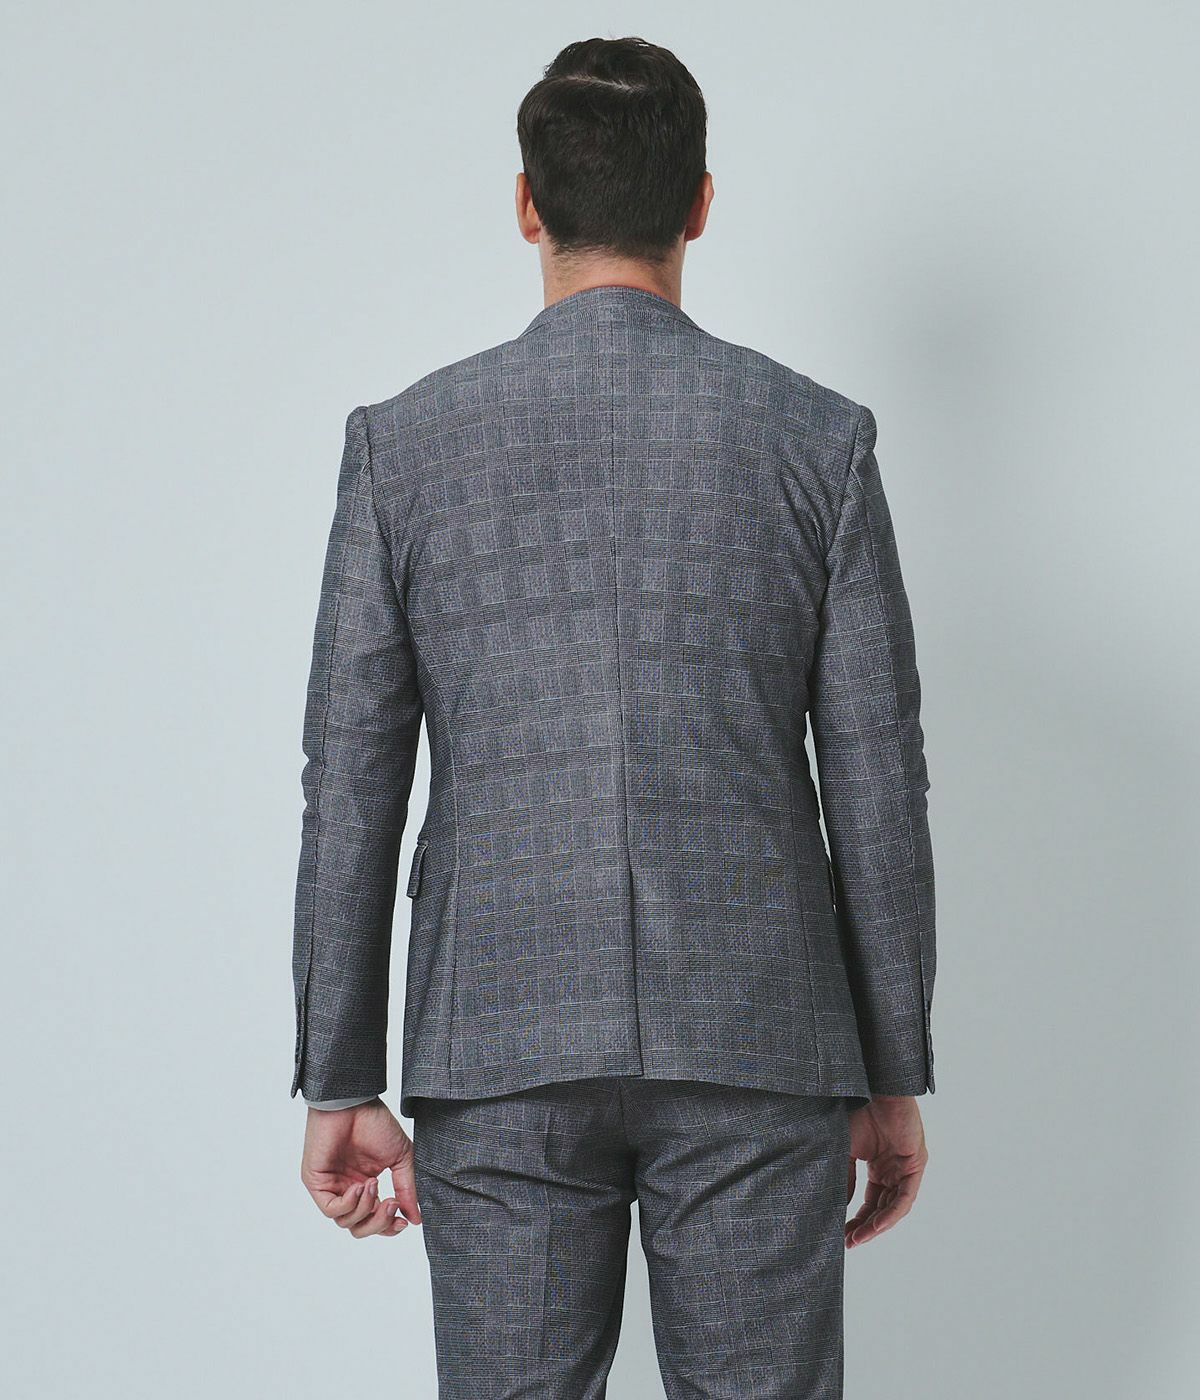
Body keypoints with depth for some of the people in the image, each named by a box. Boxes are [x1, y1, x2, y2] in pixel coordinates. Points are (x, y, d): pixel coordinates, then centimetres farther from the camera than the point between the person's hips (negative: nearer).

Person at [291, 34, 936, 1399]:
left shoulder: (403, 440, 1)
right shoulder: (817, 437, 0)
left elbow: (350, 785, 0)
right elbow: (876, 785, 0)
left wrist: (339, 1086, 6)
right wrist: (894, 1078, 9)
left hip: (499, 1047, 0)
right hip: (755, 1041, 0)